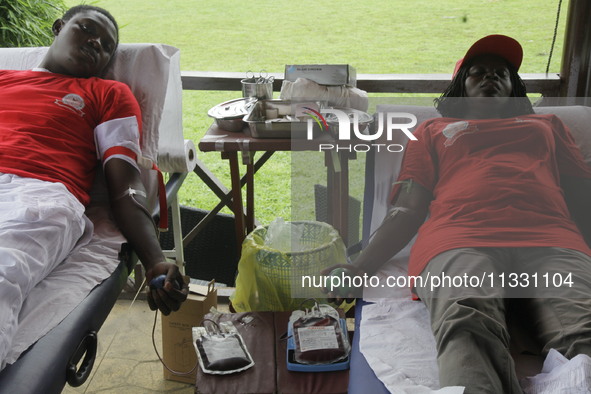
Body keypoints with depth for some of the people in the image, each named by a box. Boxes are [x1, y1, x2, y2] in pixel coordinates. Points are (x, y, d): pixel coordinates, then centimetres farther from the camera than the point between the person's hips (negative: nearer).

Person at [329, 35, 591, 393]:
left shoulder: (547, 124, 38)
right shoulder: (434, 131, 33)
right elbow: (409, 208, 20)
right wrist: (360, 267, 2)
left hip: (552, 244, 2)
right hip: (458, 242, -2)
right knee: (467, 326, -38)